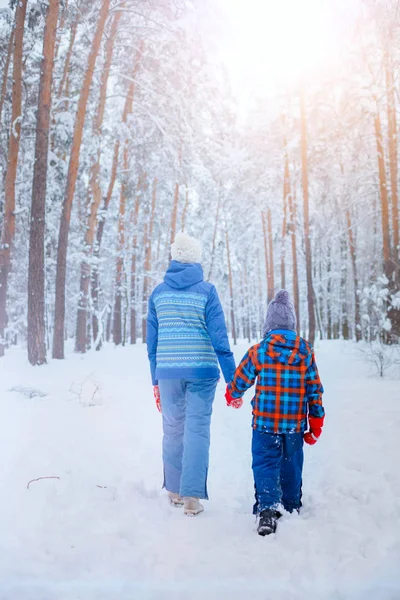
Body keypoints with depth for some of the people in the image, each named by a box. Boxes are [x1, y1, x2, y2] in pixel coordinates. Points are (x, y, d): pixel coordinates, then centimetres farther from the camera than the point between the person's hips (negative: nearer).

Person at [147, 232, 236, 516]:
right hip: (201, 371, -3)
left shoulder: (158, 292, 8)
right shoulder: (206, 290, -3)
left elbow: (152, 340, 10)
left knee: (173, 429, 15)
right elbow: (219, 338, -7)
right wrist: (232, 379, -3)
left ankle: (174, 490, 26)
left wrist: (156, 380, 17)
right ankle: (191, 496, -1)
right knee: (197, 431, 1)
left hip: (168, 372, 3)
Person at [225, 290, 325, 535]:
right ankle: (292, 506, 32)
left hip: (264, 422, -2)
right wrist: (316, 423, 10)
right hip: (295, 424, 3)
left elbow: (240, 381, 3)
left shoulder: (257, 351, -8)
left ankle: (268, 508, -14)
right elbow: (315, 390, 1)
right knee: (291, 465, 18)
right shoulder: (306, 351, -3)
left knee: (265, 464, 3)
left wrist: (232, 396, 26)